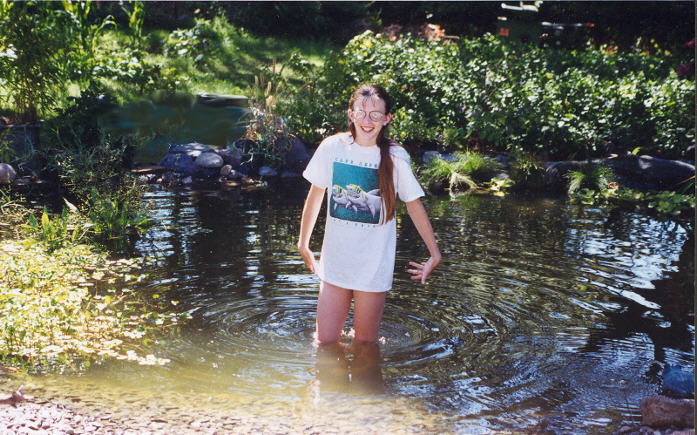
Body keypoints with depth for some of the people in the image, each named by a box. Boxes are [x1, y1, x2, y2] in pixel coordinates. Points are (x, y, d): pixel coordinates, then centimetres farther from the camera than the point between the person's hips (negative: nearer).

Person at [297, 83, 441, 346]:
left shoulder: (395, 157, -9)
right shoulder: (332, 147, -4)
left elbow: (414, 205, 1)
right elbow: (315, 196, 7)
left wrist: (434, 254, 2)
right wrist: (303, 244, 14)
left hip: (374, 265, -2)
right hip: (335, 259, 2)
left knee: (365, 343, 8)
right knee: (325, 342, 7)